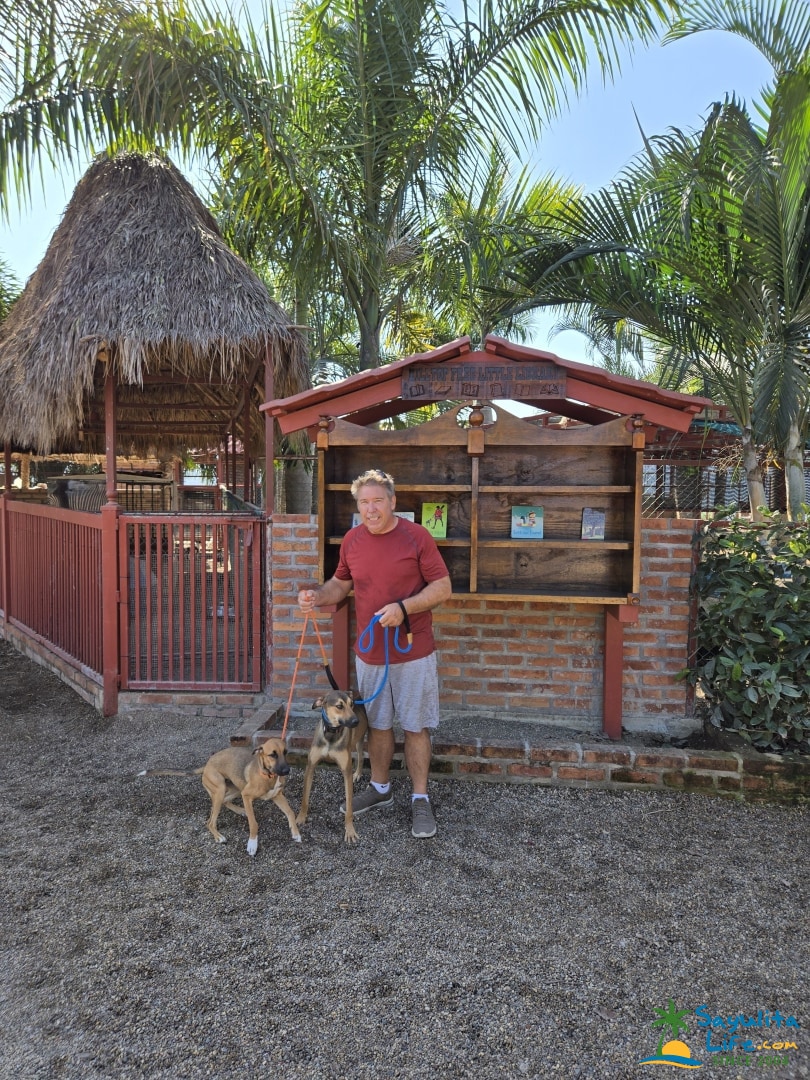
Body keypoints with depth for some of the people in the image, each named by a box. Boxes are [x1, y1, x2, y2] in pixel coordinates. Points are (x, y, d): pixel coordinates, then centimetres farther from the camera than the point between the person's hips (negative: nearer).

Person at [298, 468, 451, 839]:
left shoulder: (417, 536, -12)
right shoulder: (351, 540, 2)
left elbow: (443, 587, -12)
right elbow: (341, 583, 15)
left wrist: (403, 607, -25)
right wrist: (318, 596, -6)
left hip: (413, 653, -4)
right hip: (369, 652, 4)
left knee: (416, 726, 6)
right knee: (377, 724, 17)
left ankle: (420, 799, 20)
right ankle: (380, 788, 35)